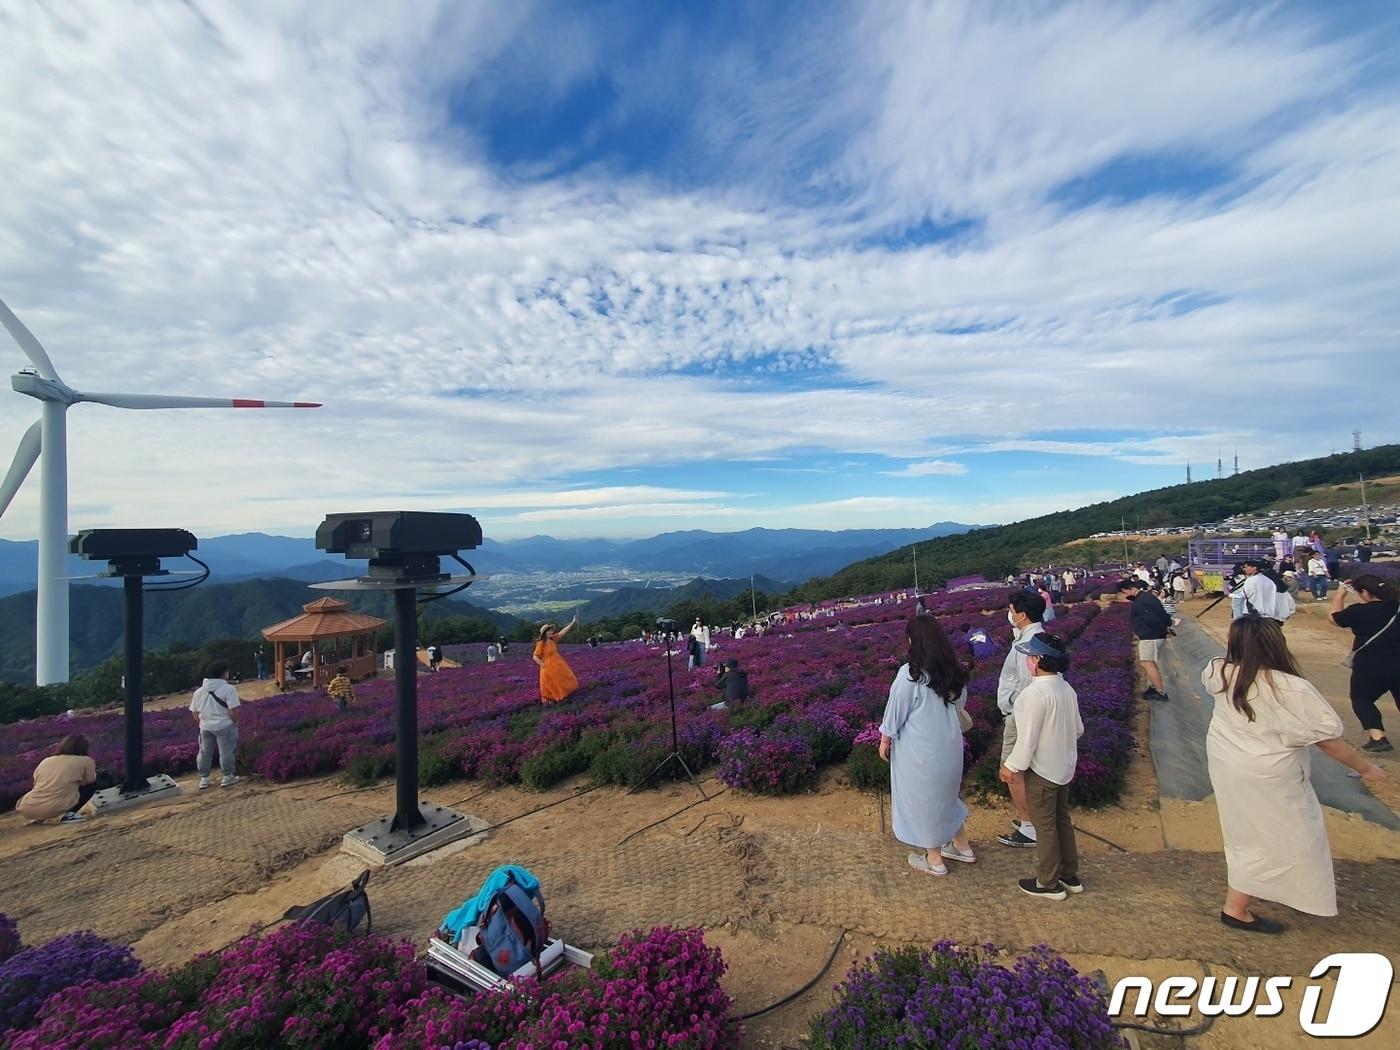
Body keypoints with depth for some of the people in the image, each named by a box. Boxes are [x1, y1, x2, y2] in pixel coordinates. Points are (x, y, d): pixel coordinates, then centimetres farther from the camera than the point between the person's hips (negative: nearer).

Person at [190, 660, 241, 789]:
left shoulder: (199, 691, 6)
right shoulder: (228, 689, -15)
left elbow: (195, 714, 11)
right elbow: (234, 711, -19)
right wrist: (235, 723, -2)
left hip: (205, 727, 6)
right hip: (224, 726, -6)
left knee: (204, 752, 17)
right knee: (226, 751, 4)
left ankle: (203, 778, 26)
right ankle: (228, 776, 11)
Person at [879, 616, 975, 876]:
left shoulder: (909, 673, -23)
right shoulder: (953, 670, -3)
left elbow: (895, 710, -14)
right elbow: (960, 703, 13)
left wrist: (885, 738, -1)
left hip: (920, 748, -7)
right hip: (949, 744, 7)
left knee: (922, 797, 11)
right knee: (945, 792, 26)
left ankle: (934, 859, 25)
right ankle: (962, 846, 39)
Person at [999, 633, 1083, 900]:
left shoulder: (1035, 693, -28)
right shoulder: (1067, 689, -2)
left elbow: (1027, 738, -24)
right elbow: (1078, 729, 9)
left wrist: (1012, 766, -12)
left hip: (1041, 771, -8)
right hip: (1065, 767, 8)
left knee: (1045, 825, 8)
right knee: (1062, 820, 22)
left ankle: (1048, 883, 23)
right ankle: (1069, 875, 36)